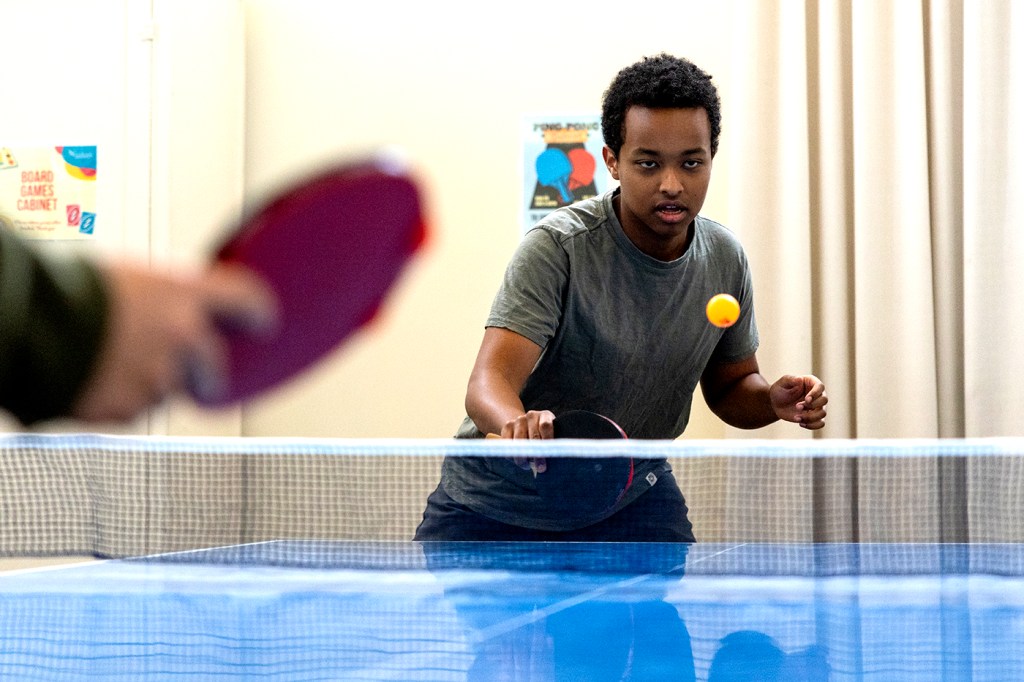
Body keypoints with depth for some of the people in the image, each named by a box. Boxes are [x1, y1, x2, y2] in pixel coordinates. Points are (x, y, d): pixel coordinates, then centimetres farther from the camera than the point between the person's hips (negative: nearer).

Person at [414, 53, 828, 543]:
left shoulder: (724, 258, -7)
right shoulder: (558, 247, -24)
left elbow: (729, 386, 8)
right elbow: (489, 382, -34)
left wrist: (773, 400, -15)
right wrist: (517, 423, -57)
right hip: (497, 498, -3)